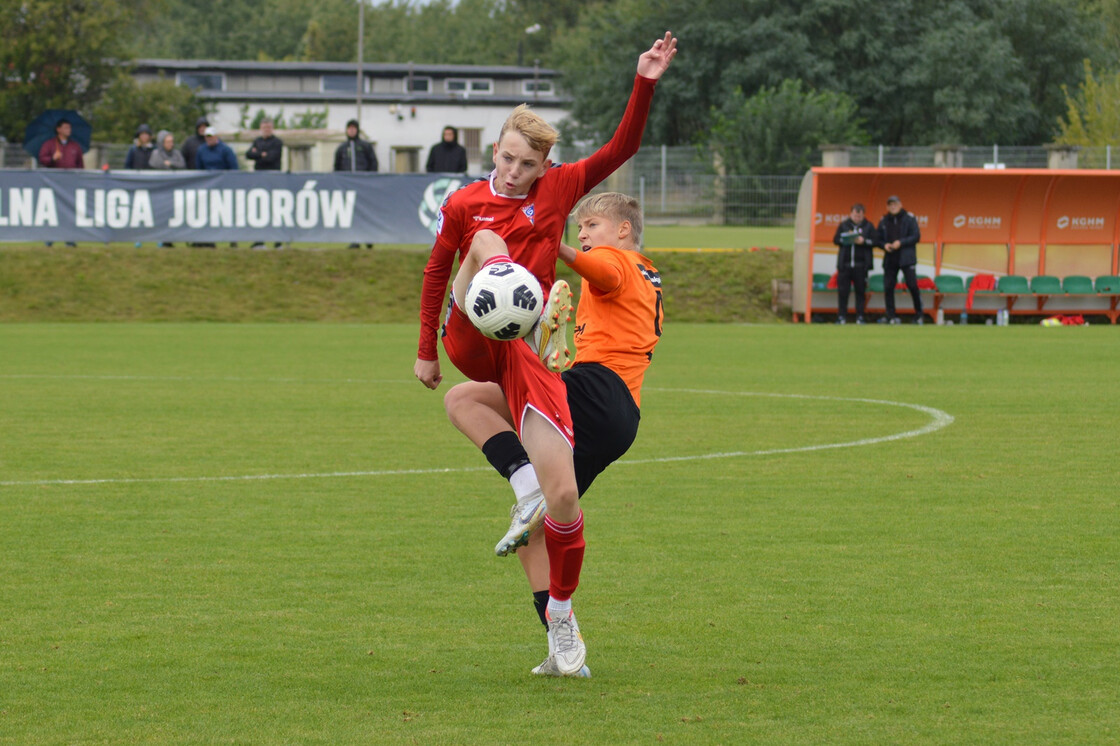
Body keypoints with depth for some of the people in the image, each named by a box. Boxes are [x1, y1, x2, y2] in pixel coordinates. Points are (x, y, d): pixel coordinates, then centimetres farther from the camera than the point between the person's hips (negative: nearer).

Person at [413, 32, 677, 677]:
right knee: (488, 245, -28)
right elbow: (436, 274, 15)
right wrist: (426, 352, 18)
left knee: (565, 494, -8)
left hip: (530, 353, 1)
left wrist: (646, 85, -11)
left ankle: (561, 616, 12)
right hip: (472, 345, -1)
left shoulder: (557, 191, 6)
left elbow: (623, 148, 1)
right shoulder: (465, 205, 4)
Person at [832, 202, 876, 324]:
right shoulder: (843, 225, 10)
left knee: (860, 291, 1)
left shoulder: (868, 226, 6)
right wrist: (846, 240, -11)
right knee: (843, 291, 0)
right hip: (845, 263, 1)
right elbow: (835, 239, 7)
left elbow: (875, 241, 0)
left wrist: (864, 241, -16)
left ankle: (860, 316, 6)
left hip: (861, 264, -1)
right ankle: (841, 316, 6)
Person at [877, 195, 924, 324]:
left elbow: (916, 236, -4)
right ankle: (891, 316, 4)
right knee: (888, 287, -2)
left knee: (912, 286, -7)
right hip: (889, 259, 4)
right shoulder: (883, 221, 13)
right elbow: (878, 239, 16)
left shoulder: (909, 218, 1)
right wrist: (884, 245, -6)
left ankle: (919, 315, 5)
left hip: (906, 259, -4)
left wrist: (900, 243, -15)